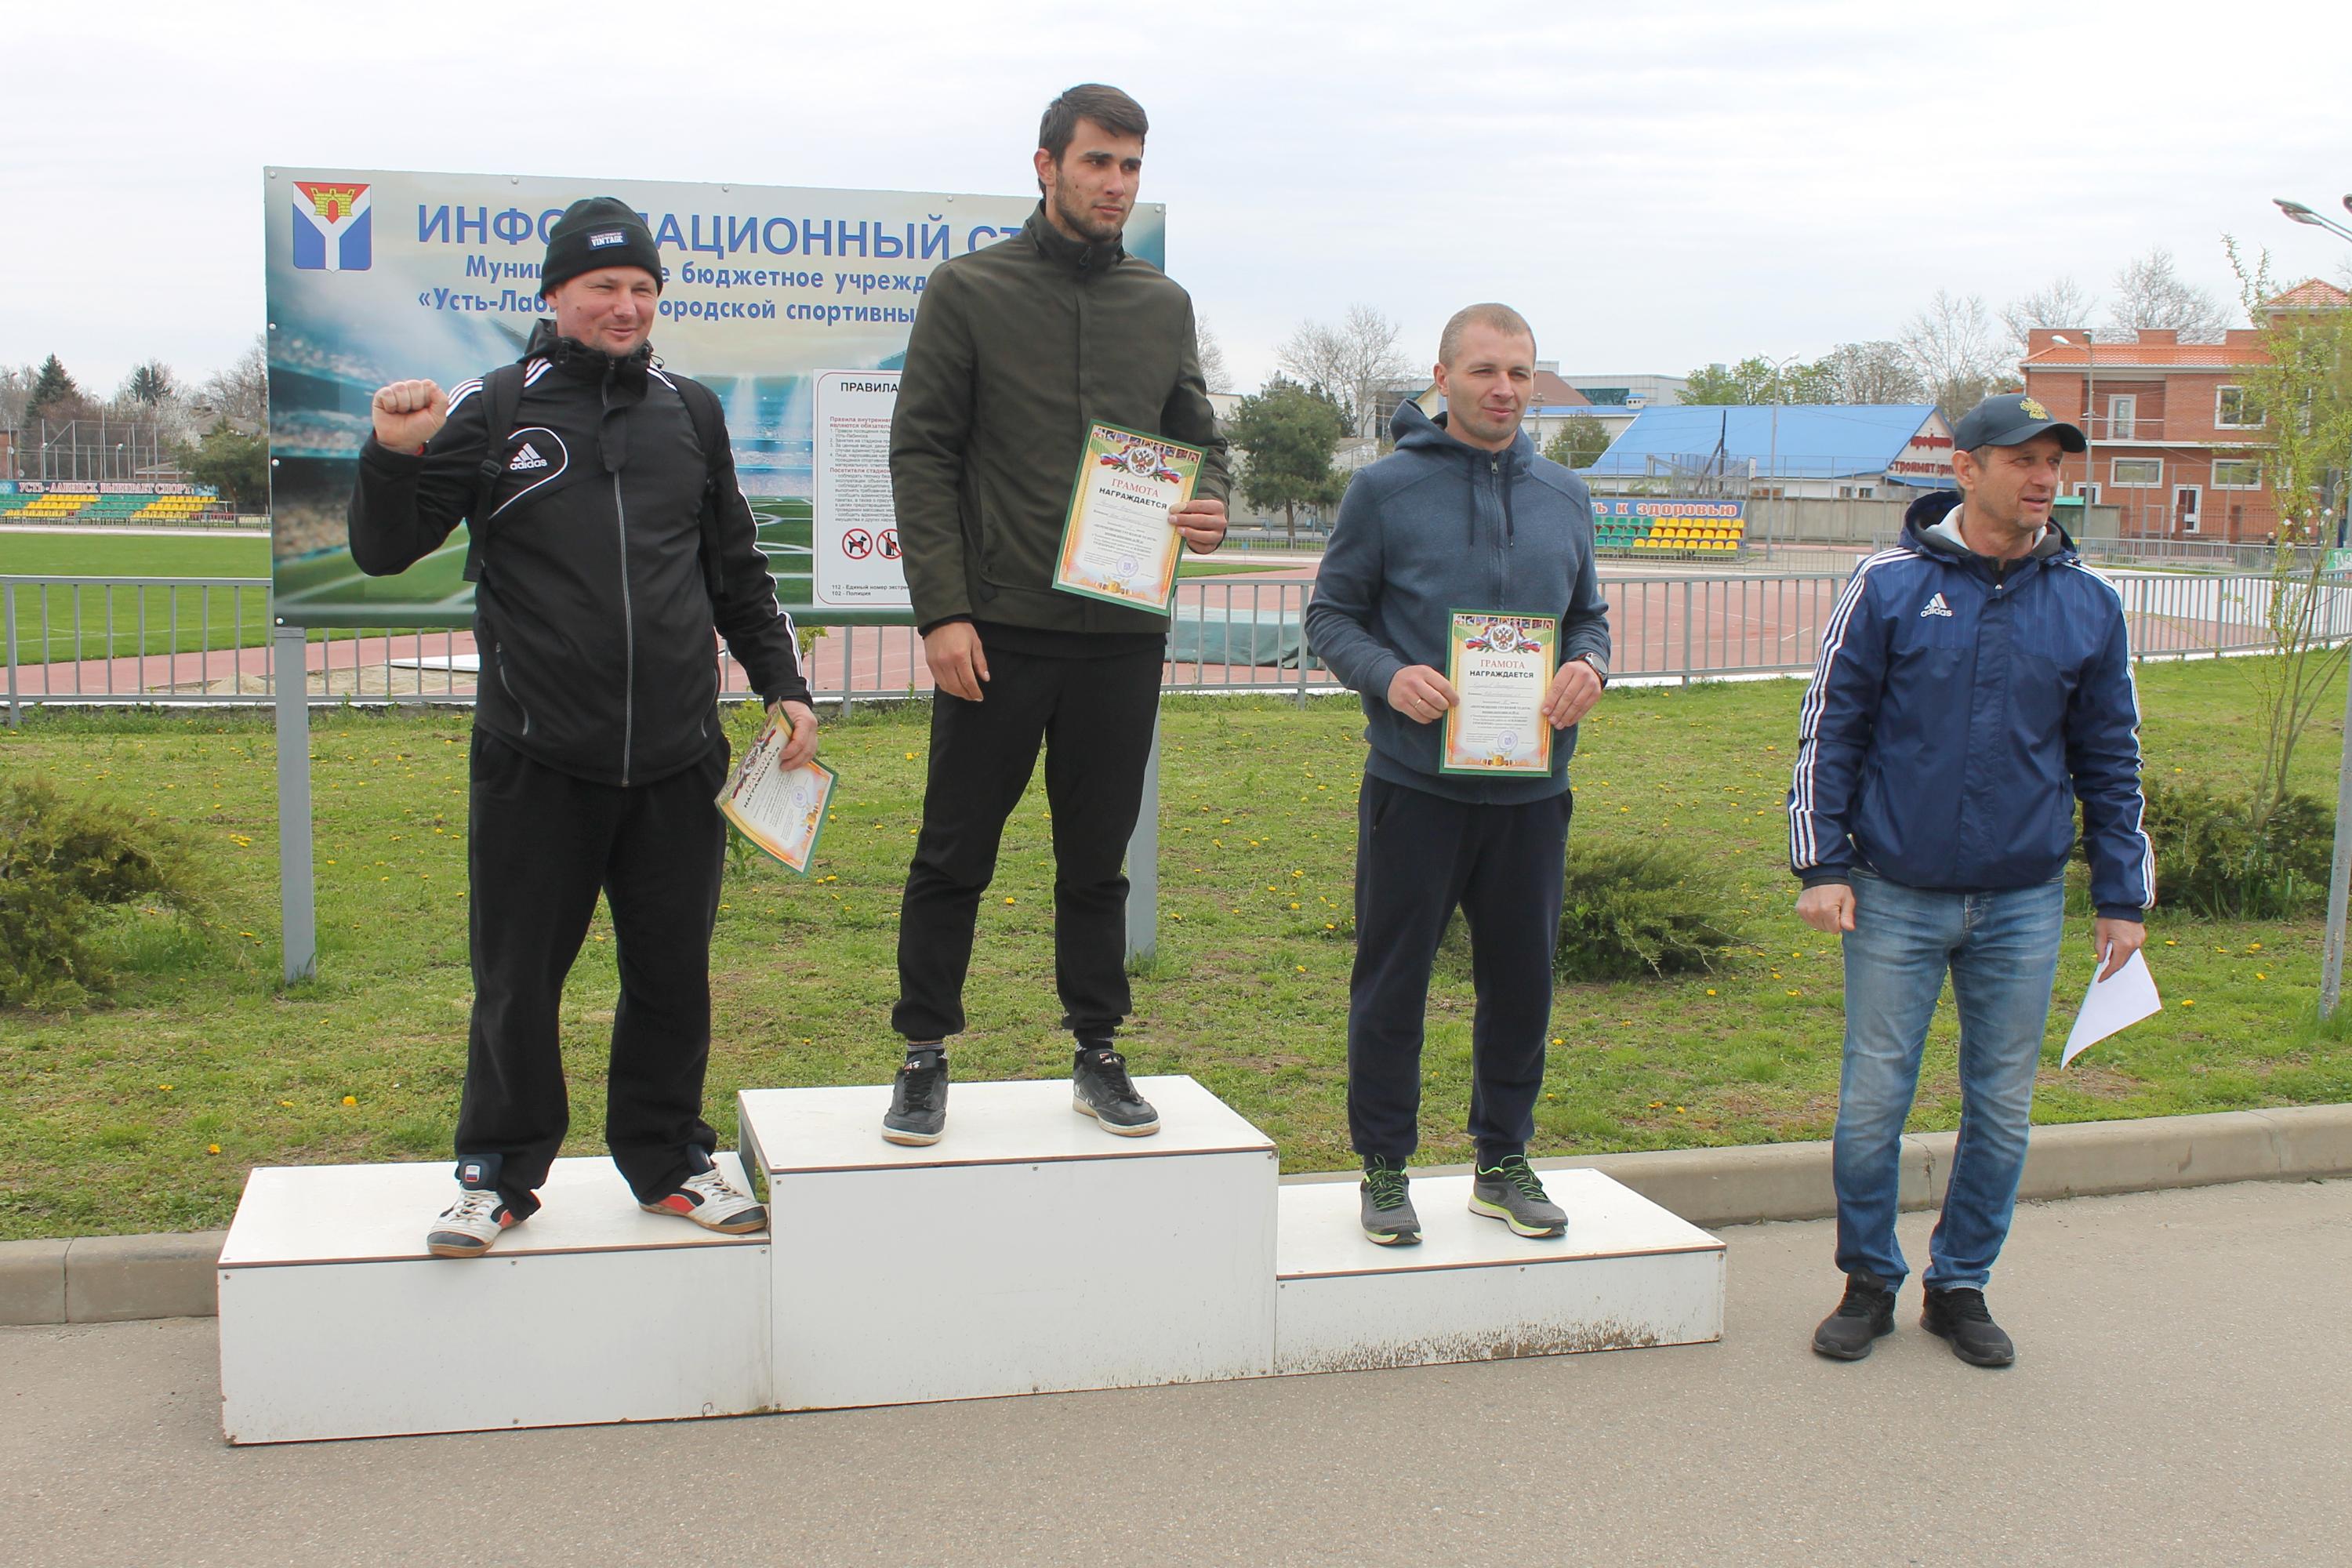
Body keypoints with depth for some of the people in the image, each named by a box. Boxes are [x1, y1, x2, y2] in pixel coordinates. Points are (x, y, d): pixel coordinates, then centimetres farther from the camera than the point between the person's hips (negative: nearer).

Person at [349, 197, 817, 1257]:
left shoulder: (691, 413, 12)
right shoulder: (493, 412, 1)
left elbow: (737, 572, 20)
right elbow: (385, 553, 2)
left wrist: (784, 687, 14)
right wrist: (394, 455, -15)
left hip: (676, 765, 3)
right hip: (535, 767, -3)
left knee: (673, 975, 10)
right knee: (517, 980, 5)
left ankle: (668, 1160, 26)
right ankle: (499, 1173, 21)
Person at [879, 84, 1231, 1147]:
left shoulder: (1164, 306, 12)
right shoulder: (970, 290, 1)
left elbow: (1198, 438, 18)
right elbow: (921, 454, -3)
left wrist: (1210, 510, -6)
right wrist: (942, 609, -12)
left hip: (1122, 632, 3)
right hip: (998, 629, -3)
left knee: (1097, 861, 11)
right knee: (955, 857, 2)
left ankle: (1098, 1055, 22)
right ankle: (925, 1057, 15)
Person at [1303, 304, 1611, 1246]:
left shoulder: (1564, 496, 10)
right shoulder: (1385, 488, -2)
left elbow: (1588, 613, 18)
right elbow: (1329, 617, 0)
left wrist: (1589, 665, -5)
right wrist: (1389, 675, -18)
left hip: (1532, 792, 4)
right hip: (1416, 785, -4)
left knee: (1522, 982, 11)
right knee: (1393, 983, 4)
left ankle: (1504, 1161, 26)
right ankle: (1384, 1166, 18)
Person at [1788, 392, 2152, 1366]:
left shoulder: (2087, 606, 4)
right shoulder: (1890, 586, -3)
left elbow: (2110, 760, 10)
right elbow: (1829, 731, 0)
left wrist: (2122, 896, 8)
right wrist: (1821, 865, -5)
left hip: (2024, 903, 2)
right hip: (1896, 898, -2)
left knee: (2002, 1110, 9)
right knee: (1872, 1103, 3)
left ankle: (1962, 1285, 25)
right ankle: (1869, 1282, 21)